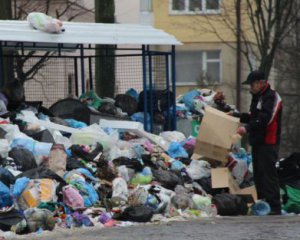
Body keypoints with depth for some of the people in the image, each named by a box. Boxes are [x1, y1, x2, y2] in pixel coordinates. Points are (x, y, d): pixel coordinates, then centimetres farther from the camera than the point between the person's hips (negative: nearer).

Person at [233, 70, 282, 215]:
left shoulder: (271, 97, -13)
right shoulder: (257, 97, 20)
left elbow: (264, 119, -24)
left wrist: (247, 128, -32)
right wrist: (236, 115, 23)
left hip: (268, 144, -10)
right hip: (258, 142, 10)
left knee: (268, 174, -13)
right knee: (258, 174, 12)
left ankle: (274, 207, -13)